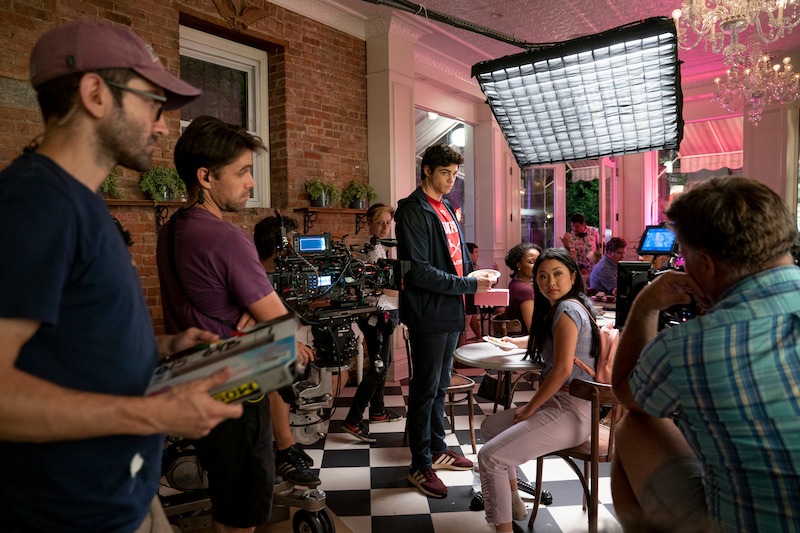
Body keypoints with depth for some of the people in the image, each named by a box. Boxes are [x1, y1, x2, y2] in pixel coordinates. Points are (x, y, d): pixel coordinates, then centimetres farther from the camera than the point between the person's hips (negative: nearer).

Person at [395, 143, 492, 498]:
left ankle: (437, 450, 34)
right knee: (425, 389, 1)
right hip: (428, 314, -9)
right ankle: (420, 466, 15)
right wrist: (469, 286, -18)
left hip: (451, 312, 9)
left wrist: (474, 276, 5)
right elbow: (419, 271, -21)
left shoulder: (447, 210, 15)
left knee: (440, 385, 19)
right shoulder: (413, 212, -14)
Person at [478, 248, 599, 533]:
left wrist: (530, 407, -13)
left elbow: (563, 368, -22)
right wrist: (515, 342, 43)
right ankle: (514, 503, 30)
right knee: (490, 426, 22)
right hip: (558, 404, 11)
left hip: (570, 413, -11)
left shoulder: (567, 309, -16)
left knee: (490, 456, -19)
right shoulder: (557, 308, 14)